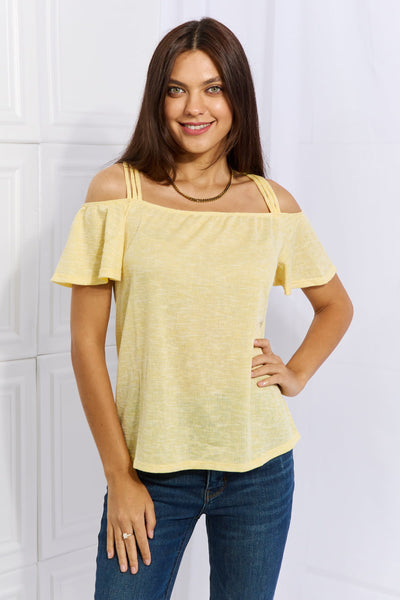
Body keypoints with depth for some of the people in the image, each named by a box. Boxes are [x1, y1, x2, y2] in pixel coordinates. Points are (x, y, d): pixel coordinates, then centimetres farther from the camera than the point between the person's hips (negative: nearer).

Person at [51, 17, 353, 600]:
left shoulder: (274, 204, 2)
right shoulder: (118, 191, -5)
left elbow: (336, 306, 19)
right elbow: (86, 342, -5)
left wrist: (296, 374, 2)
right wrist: (119, 476, -6)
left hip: (259, 466, 2)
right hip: (151, 466, -2)